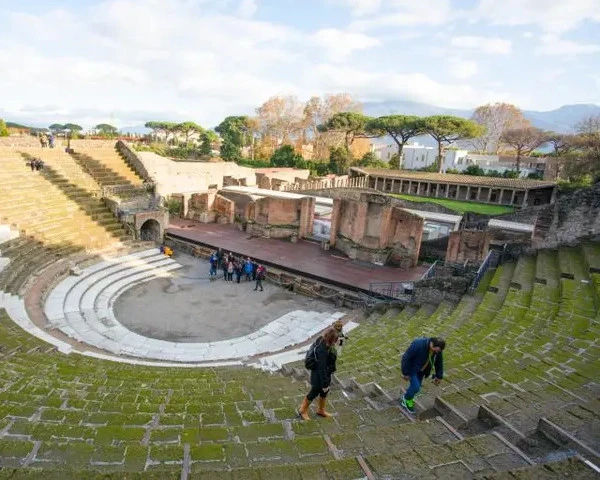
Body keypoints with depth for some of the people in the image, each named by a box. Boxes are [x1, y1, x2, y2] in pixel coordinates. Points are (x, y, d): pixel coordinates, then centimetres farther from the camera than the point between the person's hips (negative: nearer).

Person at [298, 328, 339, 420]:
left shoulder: (322, 341, -11)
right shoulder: (322, 350, -38)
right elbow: (322, 368, -30)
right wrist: (325, 384, -20)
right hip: (319, 375, -8)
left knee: (324, 392, 26)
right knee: (314, 393, 16)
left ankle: (321, 410, 50)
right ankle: (302, 410, 41)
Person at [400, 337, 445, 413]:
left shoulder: (437, 349, -18)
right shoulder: (418, 344, -38)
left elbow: (439, 362, 1)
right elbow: (406, 357, -29)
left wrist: (438, 376, 6)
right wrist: (405, 373, -22)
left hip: (421, 369, 6)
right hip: (411, 367, -6)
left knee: (417, 386, 13)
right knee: (416, 387, -11)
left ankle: (405, 401, 37)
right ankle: (406, 399, 19)